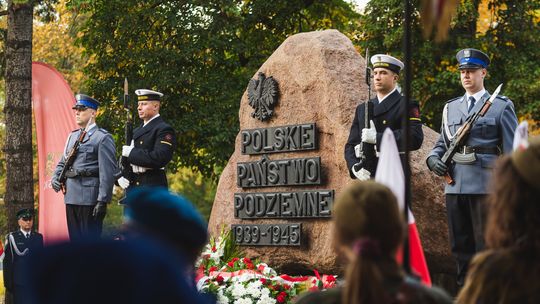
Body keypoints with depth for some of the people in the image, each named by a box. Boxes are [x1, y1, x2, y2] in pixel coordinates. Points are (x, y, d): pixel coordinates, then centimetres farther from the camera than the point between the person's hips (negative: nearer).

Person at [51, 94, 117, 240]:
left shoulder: (103, 137, -7)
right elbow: (63, 161, 26)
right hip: (71, 196, 8)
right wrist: (56, 177, 5)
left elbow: (108, 172, -13)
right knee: (75, 239, 12)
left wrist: (103, 201, -18)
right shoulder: (73, 136, 17)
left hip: (89, 198, -8)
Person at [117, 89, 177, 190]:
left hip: (153, 190, -8)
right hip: (133, 187, 8)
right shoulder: (137, 131, 19)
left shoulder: (164, 130, -7)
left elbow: (160, 158, -21)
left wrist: (132, 152, -15)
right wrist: (121, 176, -2)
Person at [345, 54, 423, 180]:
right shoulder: (362, 109, 19)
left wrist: (377, 138, -19)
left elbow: (416, 139, -15)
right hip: (365, 178, 5)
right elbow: (351, 145, 16)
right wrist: (355, 167, -5)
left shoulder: (406, 106, 1)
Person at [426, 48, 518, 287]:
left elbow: (512, 151, 1)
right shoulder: (451, 107, 17)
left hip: (485, 185, -5)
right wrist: (434, 159, 1)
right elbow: (442, 143, 23)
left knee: (485, 243, -5)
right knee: (460, 244, 8)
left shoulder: (501, 106, 3)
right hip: (455, 184, 5)